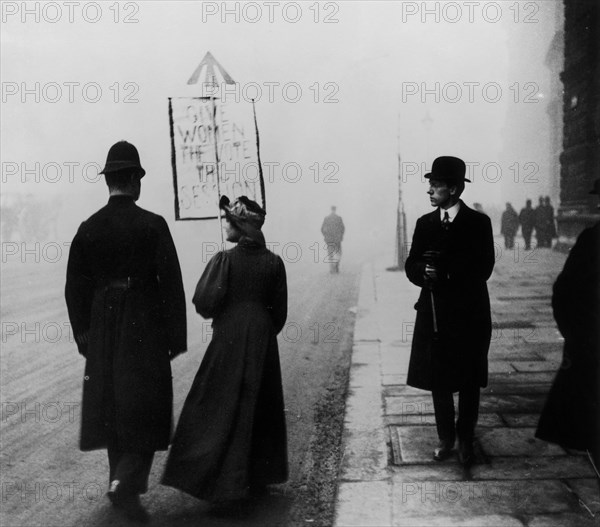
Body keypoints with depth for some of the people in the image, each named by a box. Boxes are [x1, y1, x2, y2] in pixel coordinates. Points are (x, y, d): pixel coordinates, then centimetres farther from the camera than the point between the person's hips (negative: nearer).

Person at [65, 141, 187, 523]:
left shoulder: (88, 228, 0)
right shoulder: (153, 225, -11)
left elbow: (75, 287, 4)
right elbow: (171, 284, -11)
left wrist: (84, 335, 13)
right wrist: (177, 336, -4)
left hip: (103, 329, 4)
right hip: (145, 328, -4)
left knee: (113, 405, 17)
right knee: (146, 406, 4)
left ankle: (121, 479, 29)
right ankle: (127, 483, -9)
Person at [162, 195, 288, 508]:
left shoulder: (224, 260, -12)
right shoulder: (273, 263, 0)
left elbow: (204, 303, -17)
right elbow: (279, 312, 5)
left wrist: (215, 314, 5)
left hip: (229, 341, -4)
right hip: (263, 343, 4)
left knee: (222, 410, 2)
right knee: (260, 408, 16)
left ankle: (224, 485, -3)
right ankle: (258, 477, 26)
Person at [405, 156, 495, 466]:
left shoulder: (478, 223, -6)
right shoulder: (425, 223, 6)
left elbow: (482, 269, -13)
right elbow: (412, 266, 3)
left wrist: (443, 271, -23)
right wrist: (425, 272, -19)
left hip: (469, 315, -3)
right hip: (434, 313, 3)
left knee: (468, 382, 8)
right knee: (438, 381, 9)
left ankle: (466, 440, 23)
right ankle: (445, 438, 25)